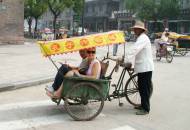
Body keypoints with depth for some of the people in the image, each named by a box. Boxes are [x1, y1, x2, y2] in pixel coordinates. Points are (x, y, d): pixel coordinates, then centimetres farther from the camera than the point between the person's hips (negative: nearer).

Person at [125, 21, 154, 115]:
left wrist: (127, 61, -30)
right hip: (141, 67, 10)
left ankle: (145, 109, -1)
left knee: (145, 88, -6)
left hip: (145, 68, -10)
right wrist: (131, 63, 9)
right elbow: (135, 51, 18)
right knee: (141, 88, 16)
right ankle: (143, 105, 26)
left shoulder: (143, 38, -15)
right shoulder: (140, 38, 20)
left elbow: (134, 50, -27)